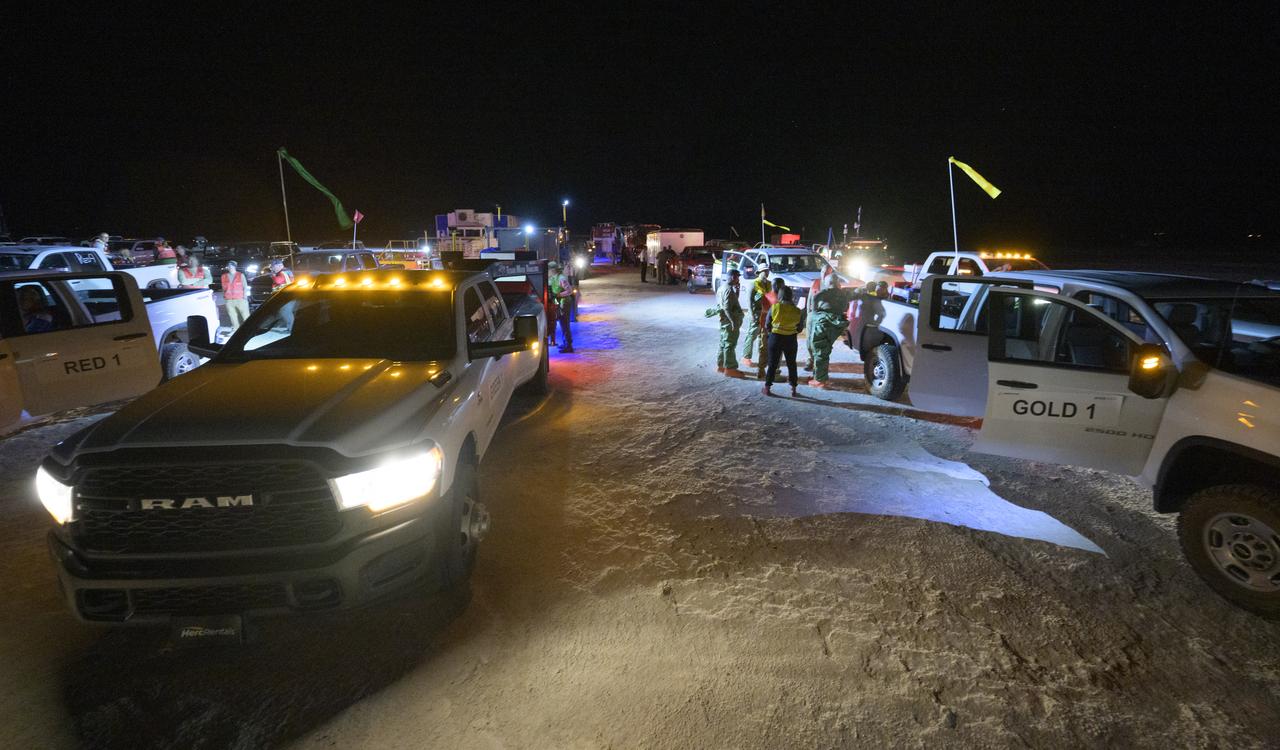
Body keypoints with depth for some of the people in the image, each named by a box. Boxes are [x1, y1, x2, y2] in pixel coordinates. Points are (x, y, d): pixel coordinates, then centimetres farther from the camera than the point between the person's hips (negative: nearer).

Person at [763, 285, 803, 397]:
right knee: (791, 364, 14)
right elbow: (799, 329, 2)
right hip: (791, 339, 1)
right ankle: (793, 389, 20)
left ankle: (767, 388, 13)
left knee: (773, 364, 9)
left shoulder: (773, 308, -11)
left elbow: (768, 325, -3)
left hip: (775, 337, -1)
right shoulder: (797, 311, -6)